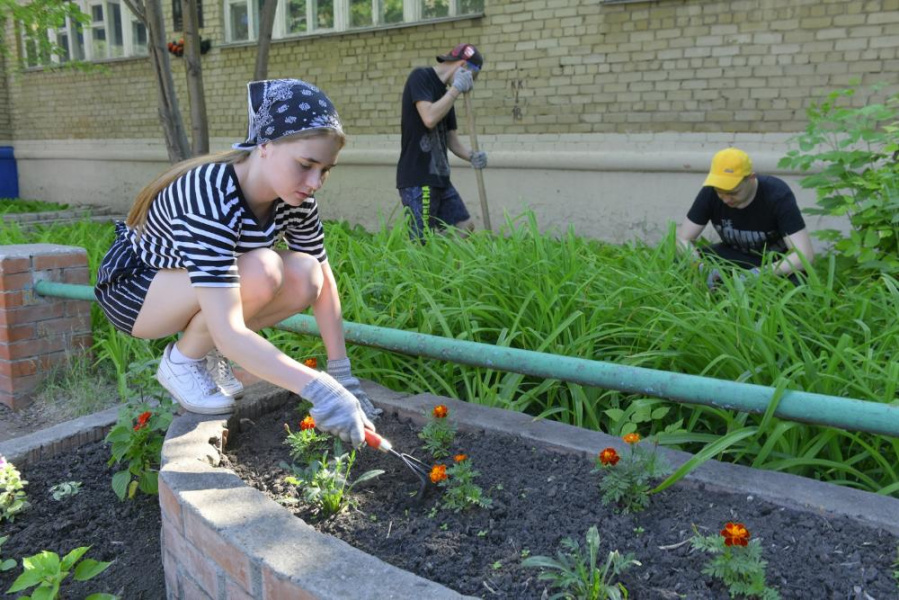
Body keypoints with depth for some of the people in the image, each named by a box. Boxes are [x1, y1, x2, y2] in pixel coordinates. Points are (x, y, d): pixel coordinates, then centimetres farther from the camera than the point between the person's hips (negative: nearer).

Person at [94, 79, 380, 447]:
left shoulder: (294, 197, -16)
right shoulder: (210, 199, -37)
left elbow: (324, 283, -8)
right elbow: (228, 332, -44)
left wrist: (342, 376, -12)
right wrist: (318, 388, -50)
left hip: (206, 287, 7)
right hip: (132, 287, -6)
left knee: (305, 278, -18)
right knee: (259, 271, -33)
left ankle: (205, 349, 3)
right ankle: (182, 360, -7)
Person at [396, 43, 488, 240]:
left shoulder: (445, 92, 18)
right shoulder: (421, 76, -6)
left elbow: (451, 138, 18)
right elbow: (429, 118, -22)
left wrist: (472, 156, -1)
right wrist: (456, 89, -11)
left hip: (440, 178, 9)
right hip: (417, 180, -9)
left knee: (465, 228, 9)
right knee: (423, 242, -8)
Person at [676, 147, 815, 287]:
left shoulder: (778, 195, -26)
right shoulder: (710, 192, -18)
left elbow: (805, 254, -28)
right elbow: (682, 239, -16)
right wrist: (702, 267, -36)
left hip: (777, 262, -2)